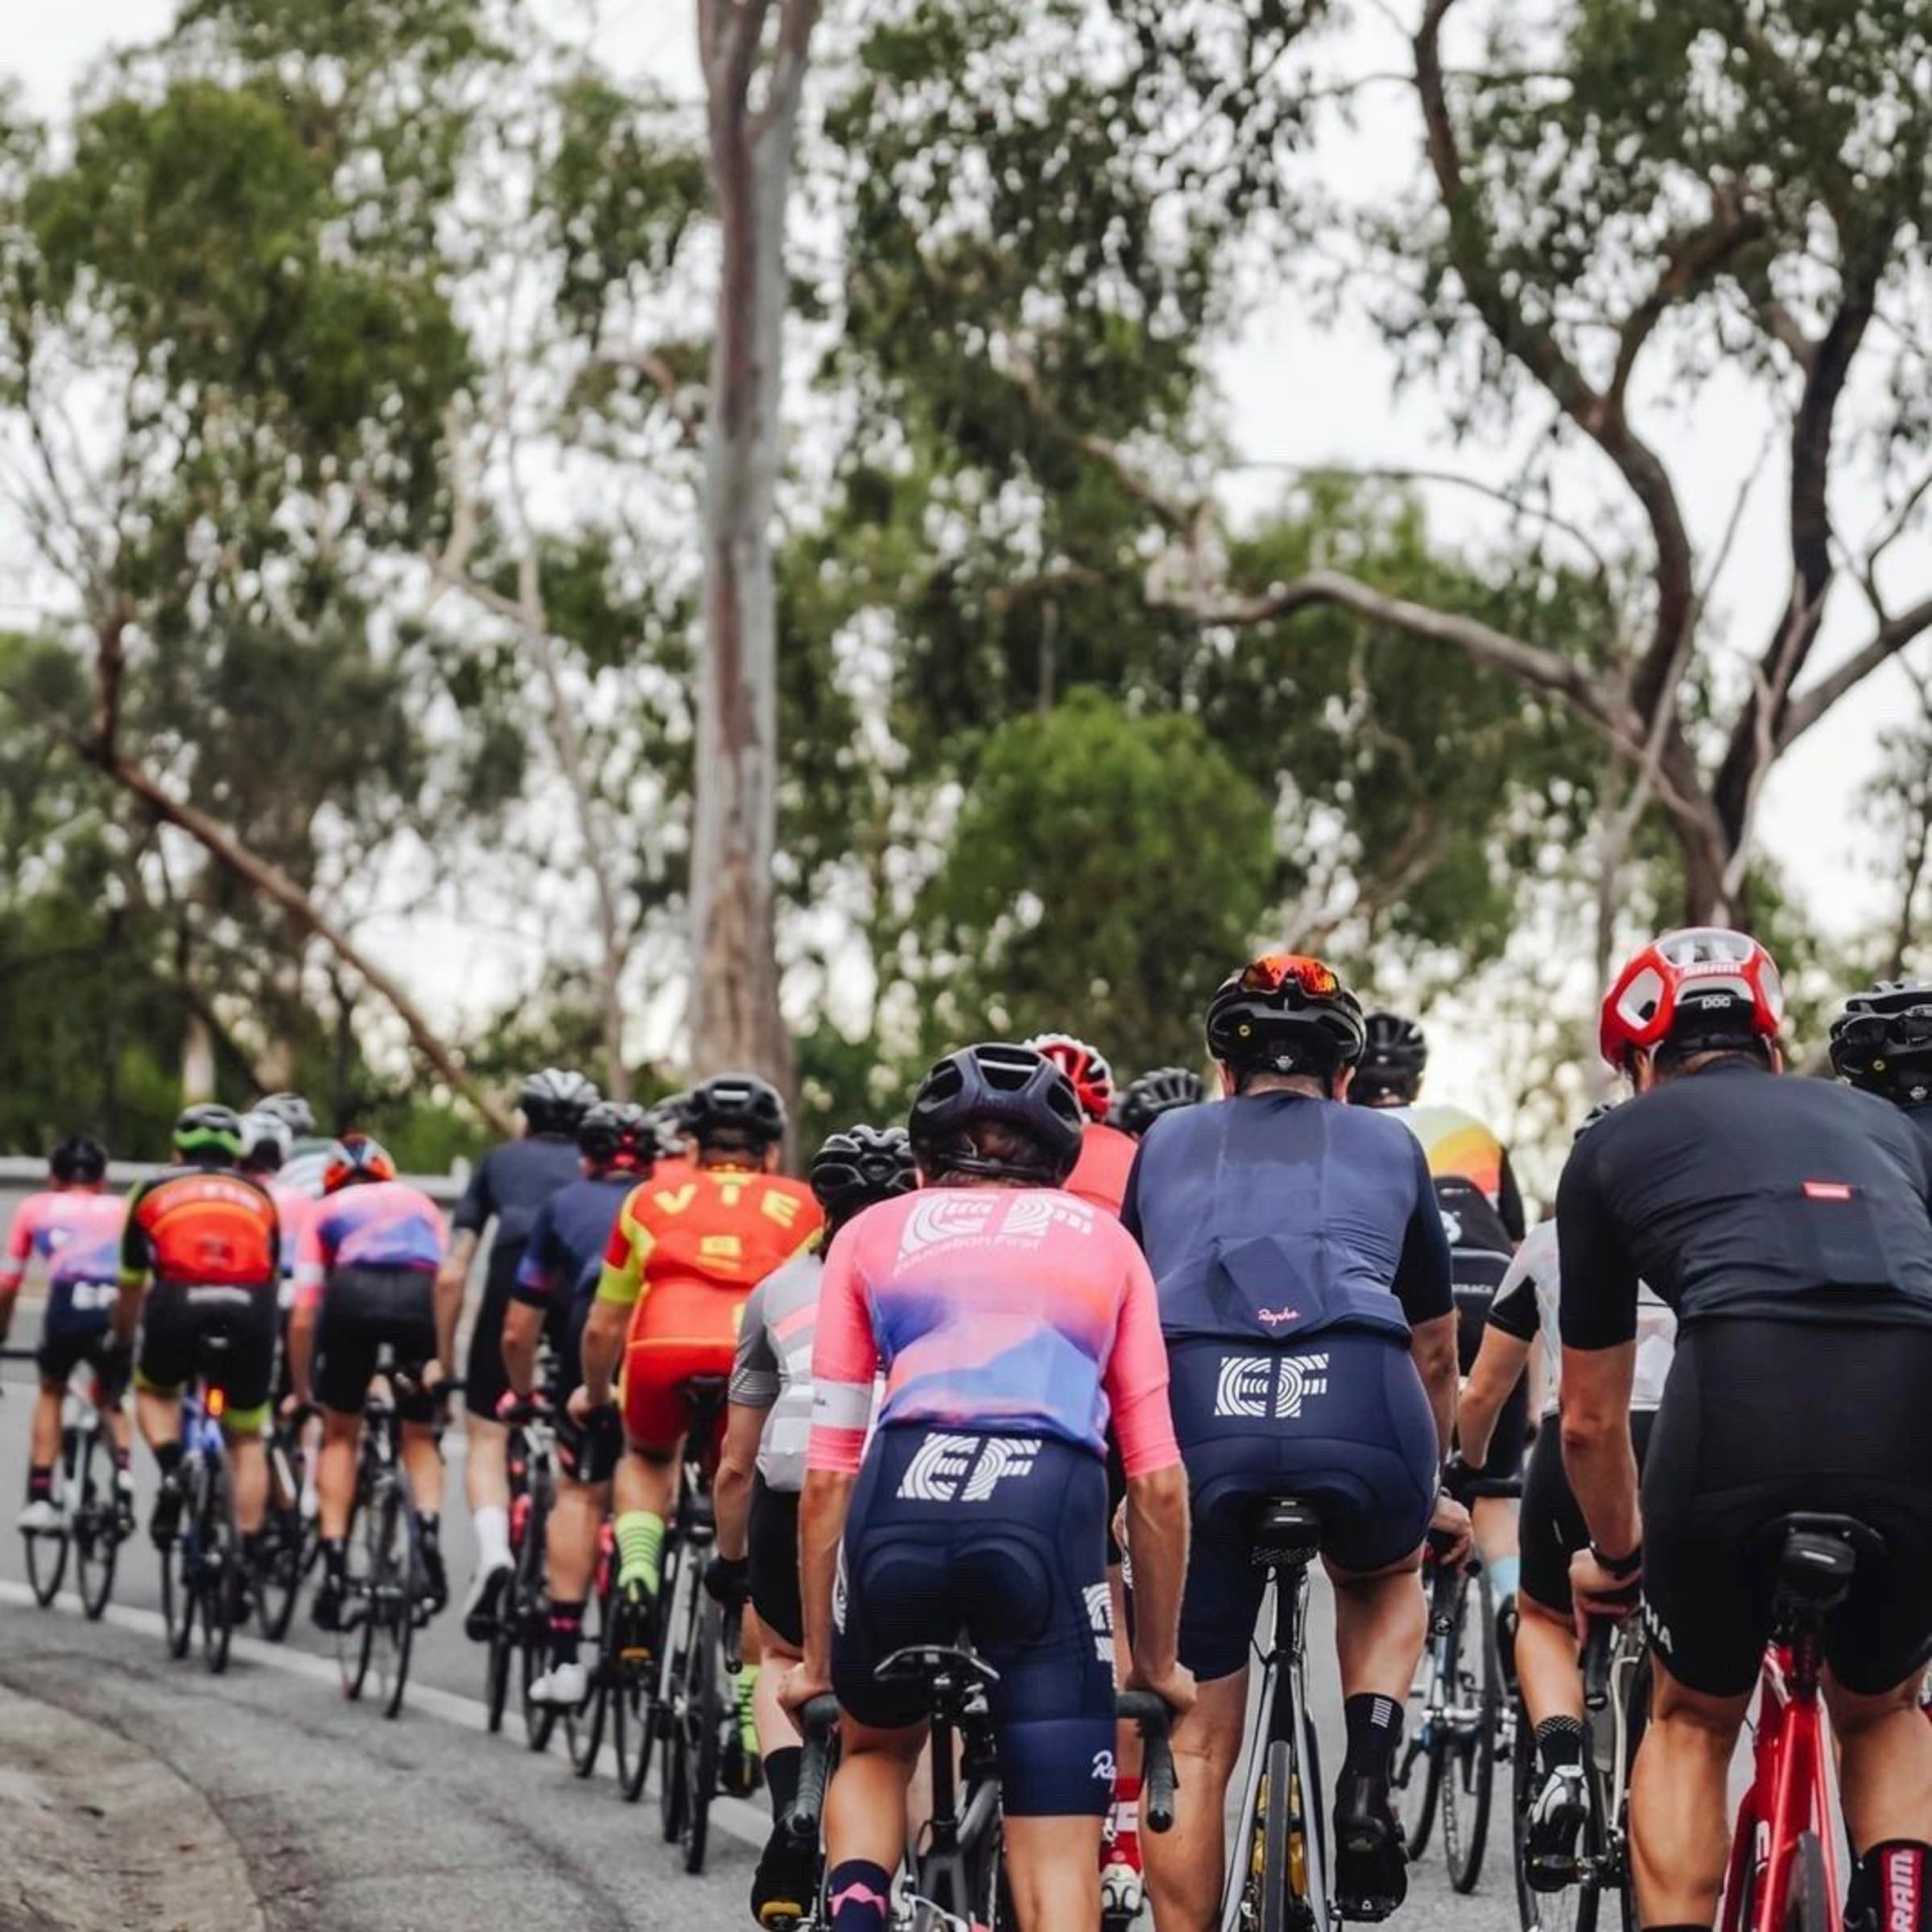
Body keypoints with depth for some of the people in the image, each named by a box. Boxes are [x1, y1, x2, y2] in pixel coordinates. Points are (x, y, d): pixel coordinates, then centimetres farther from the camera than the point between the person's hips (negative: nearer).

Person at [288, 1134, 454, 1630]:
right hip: (421, 1295, 1)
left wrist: (302, 1392, 31)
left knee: (340, 1436, 19)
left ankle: (334, 1569, 11)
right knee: (419, 1436, 21)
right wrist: (444, 1362, 18)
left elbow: (304, 1317, 23)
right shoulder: (419, 1203, 35)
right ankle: (430, 1536, -4)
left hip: (354, 1292, -1)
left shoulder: (327, 1211, 30)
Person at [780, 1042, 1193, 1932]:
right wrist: (1158, 1662, 31)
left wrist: (816, 1659, 28)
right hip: (1051, 1507, -1)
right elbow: (1159, 1483, 21)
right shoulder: (1105, 1240, 27)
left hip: (901, 1499, 1)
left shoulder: (873, 1234, 26)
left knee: (877, 1749, 31)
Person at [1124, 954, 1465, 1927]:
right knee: (1384, 1577, 34)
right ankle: (1368, 1779, 10)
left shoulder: (1169, 1142, 32)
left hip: (1197, 1410, 0)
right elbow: (1436, 1353, 42)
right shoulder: (1390, 1144, 31)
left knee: (1192, 1748, 12)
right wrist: (1429, 1492, 59)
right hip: (1361, 1407, 0)